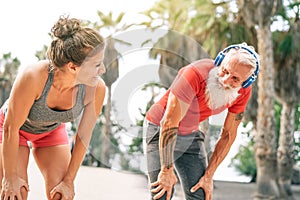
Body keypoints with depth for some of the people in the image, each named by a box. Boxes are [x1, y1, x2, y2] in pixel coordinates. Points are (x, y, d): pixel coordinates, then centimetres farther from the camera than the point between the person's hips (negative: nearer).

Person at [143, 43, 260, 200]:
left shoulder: (243, 92, -14)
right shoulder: (196, 74, -33)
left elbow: (228, 135, -4)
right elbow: (169, 125, -29)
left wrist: (208, 176, -6)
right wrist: (167, 170, -24)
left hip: (191, 134, 5)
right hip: (160, 130, -5)